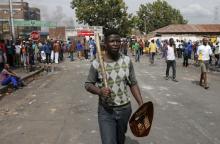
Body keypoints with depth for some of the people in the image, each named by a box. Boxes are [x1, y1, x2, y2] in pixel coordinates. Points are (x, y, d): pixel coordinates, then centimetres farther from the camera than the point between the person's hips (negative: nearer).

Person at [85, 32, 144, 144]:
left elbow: (133, 84, 2)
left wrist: (141, 104, -4)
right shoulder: (97, 63, -12)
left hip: (125, 109, 3)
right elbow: (88, 84, -2)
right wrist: (99, 91, -23)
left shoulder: (127, 61, -4)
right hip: (106, 111, -3)